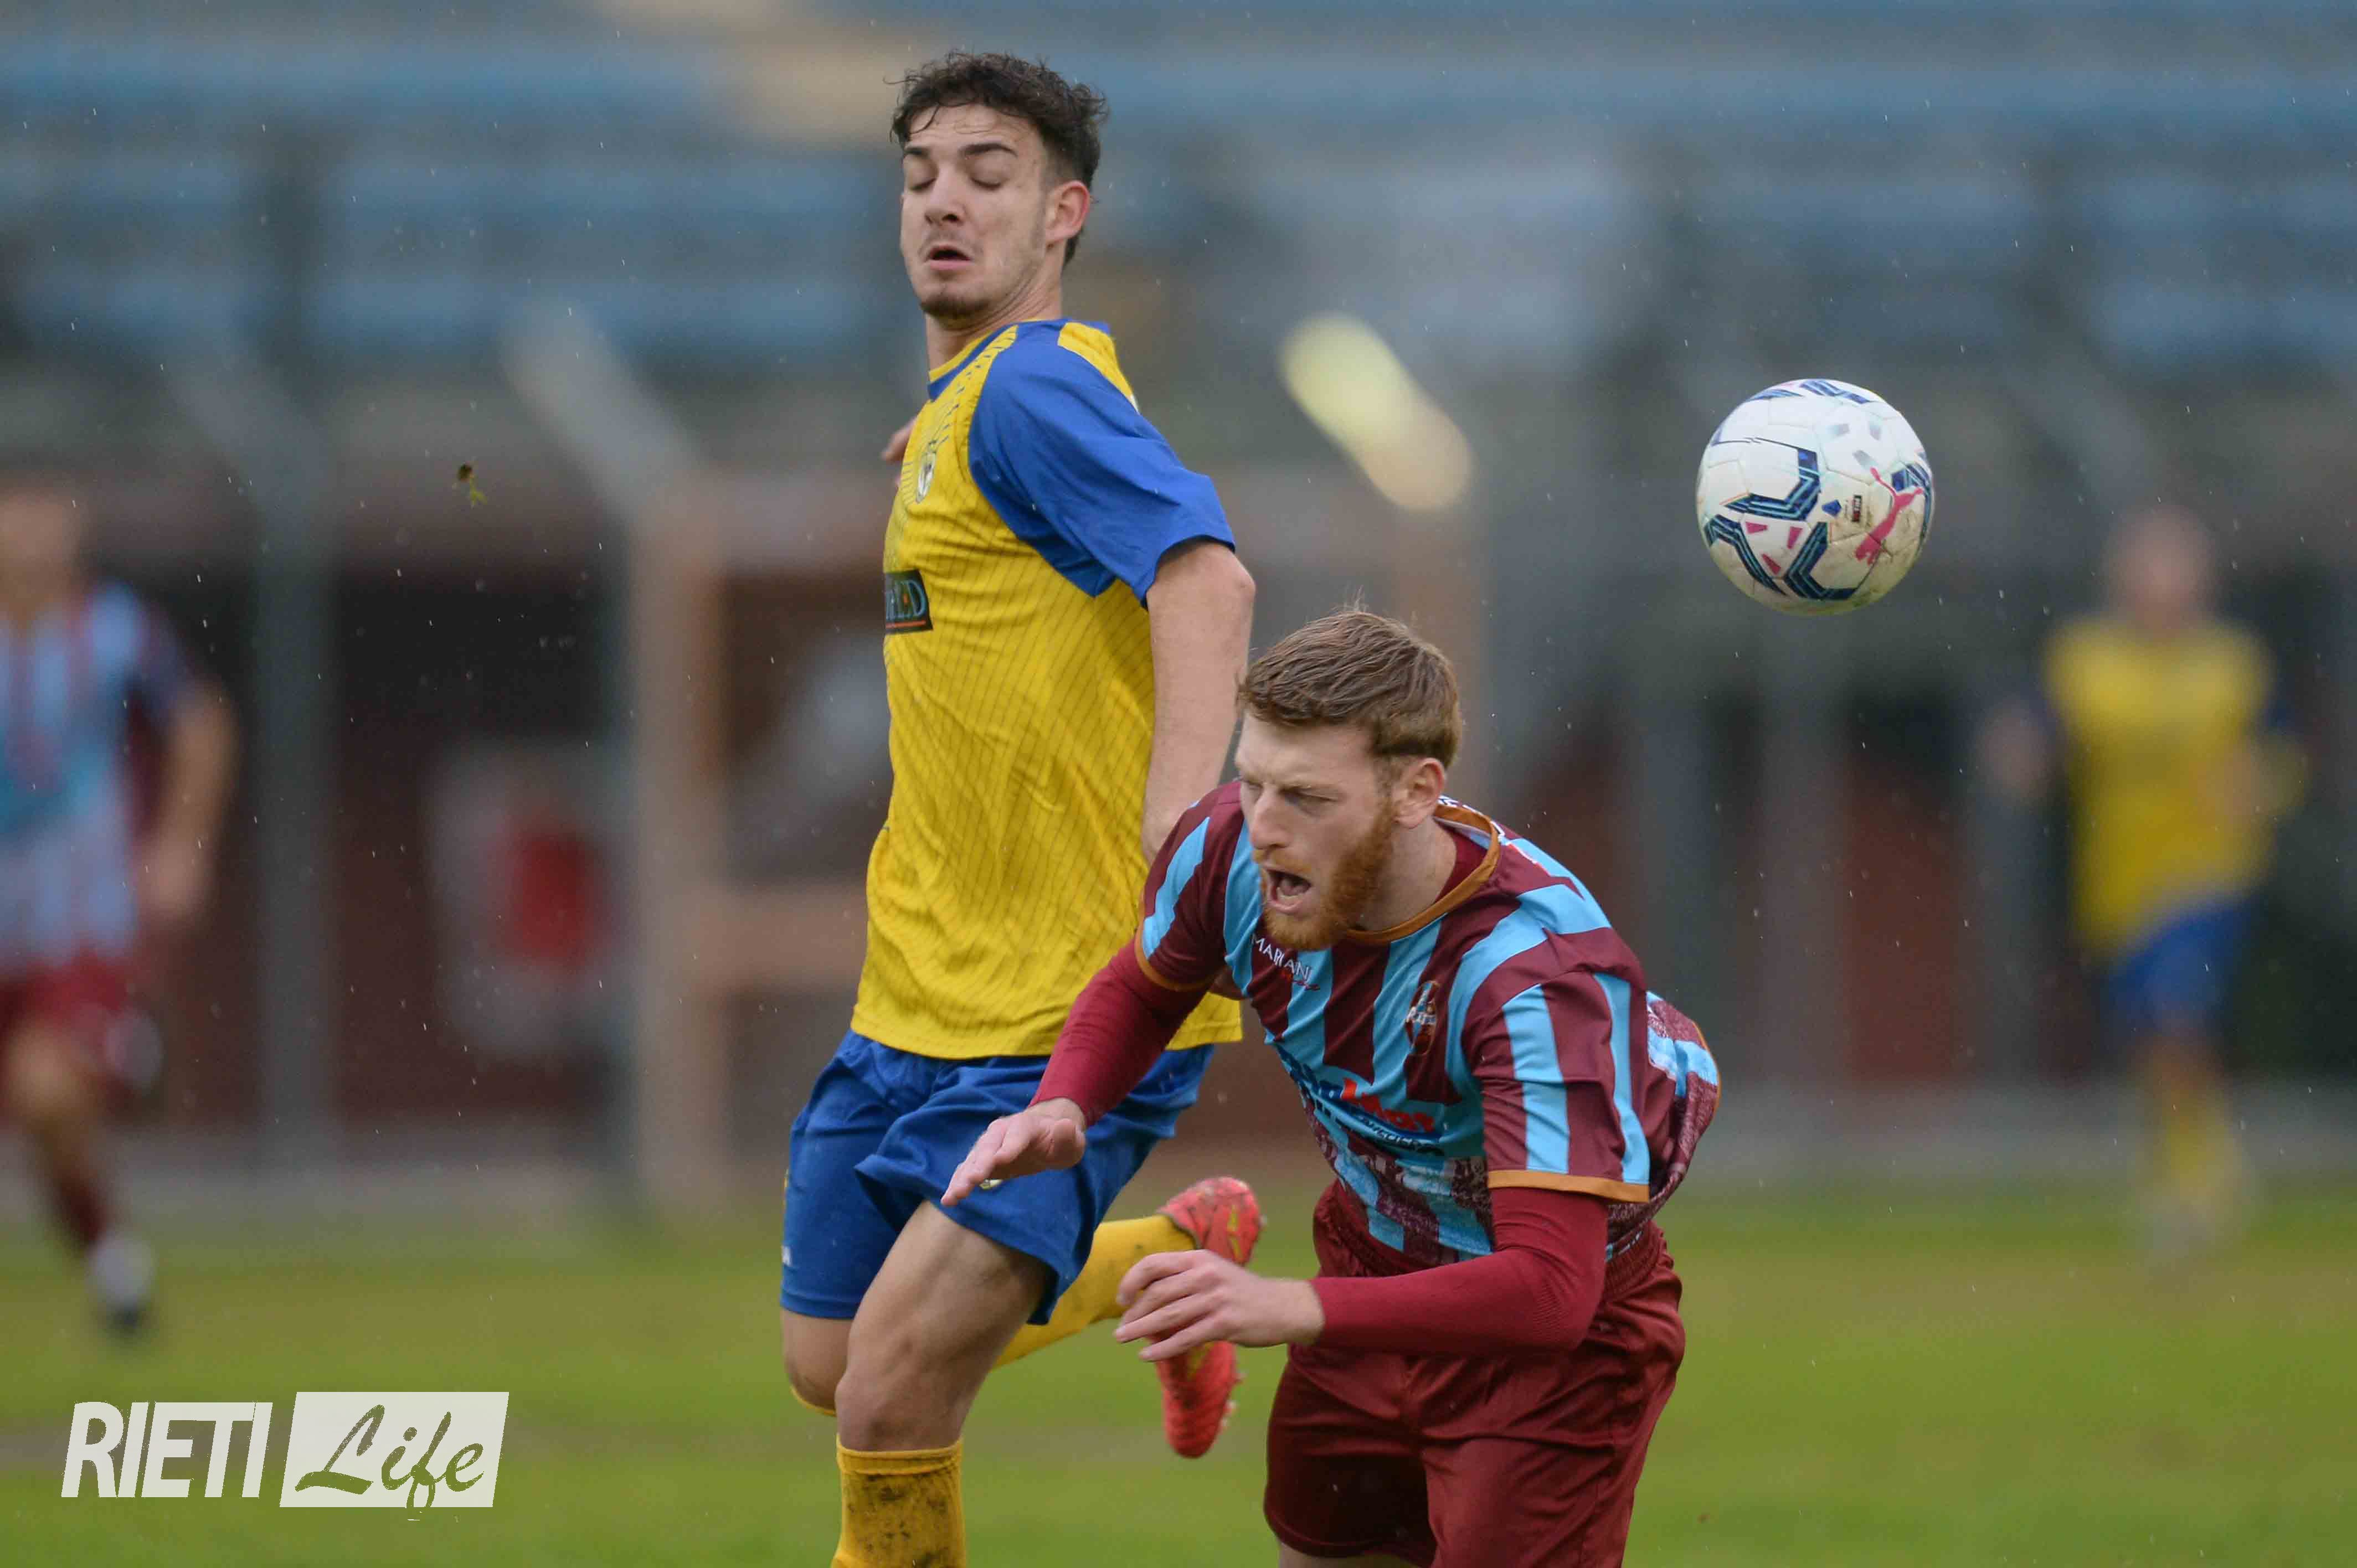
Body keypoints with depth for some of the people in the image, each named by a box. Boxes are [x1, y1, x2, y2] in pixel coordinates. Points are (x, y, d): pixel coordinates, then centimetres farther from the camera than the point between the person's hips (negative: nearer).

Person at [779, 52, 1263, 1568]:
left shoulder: (1033, 391, -14)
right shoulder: (952, 406, 16)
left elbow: (1206, 579, -29)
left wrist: (1177, 860, -39)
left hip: (1071, 1011, -10)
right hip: (920, 993, 10)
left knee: (893, 1399, -16)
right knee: (832, 1365, 17)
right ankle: (1177, 1255, 36)